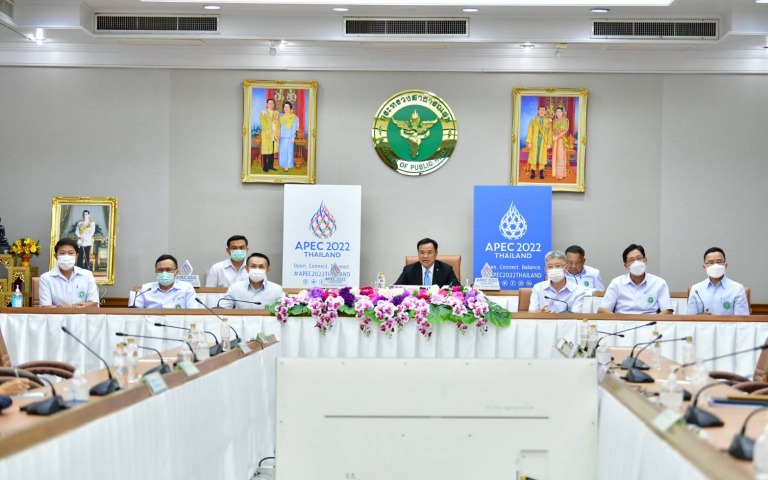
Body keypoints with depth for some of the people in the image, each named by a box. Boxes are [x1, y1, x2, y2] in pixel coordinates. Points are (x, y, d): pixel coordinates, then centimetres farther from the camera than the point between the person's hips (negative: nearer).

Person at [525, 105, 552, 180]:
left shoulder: (548, 121, 5)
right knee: (533, 156, 0)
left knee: (542, 156, 2)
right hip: (534, 142, 0)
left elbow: (550, 133, 4)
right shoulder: (533, 121, 5)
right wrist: (529, 142, -5)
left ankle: (541, 173, 7)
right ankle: (533, 173, 5)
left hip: (543, 142, 0)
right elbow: (530, 132, 2)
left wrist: (549, 143, -2)